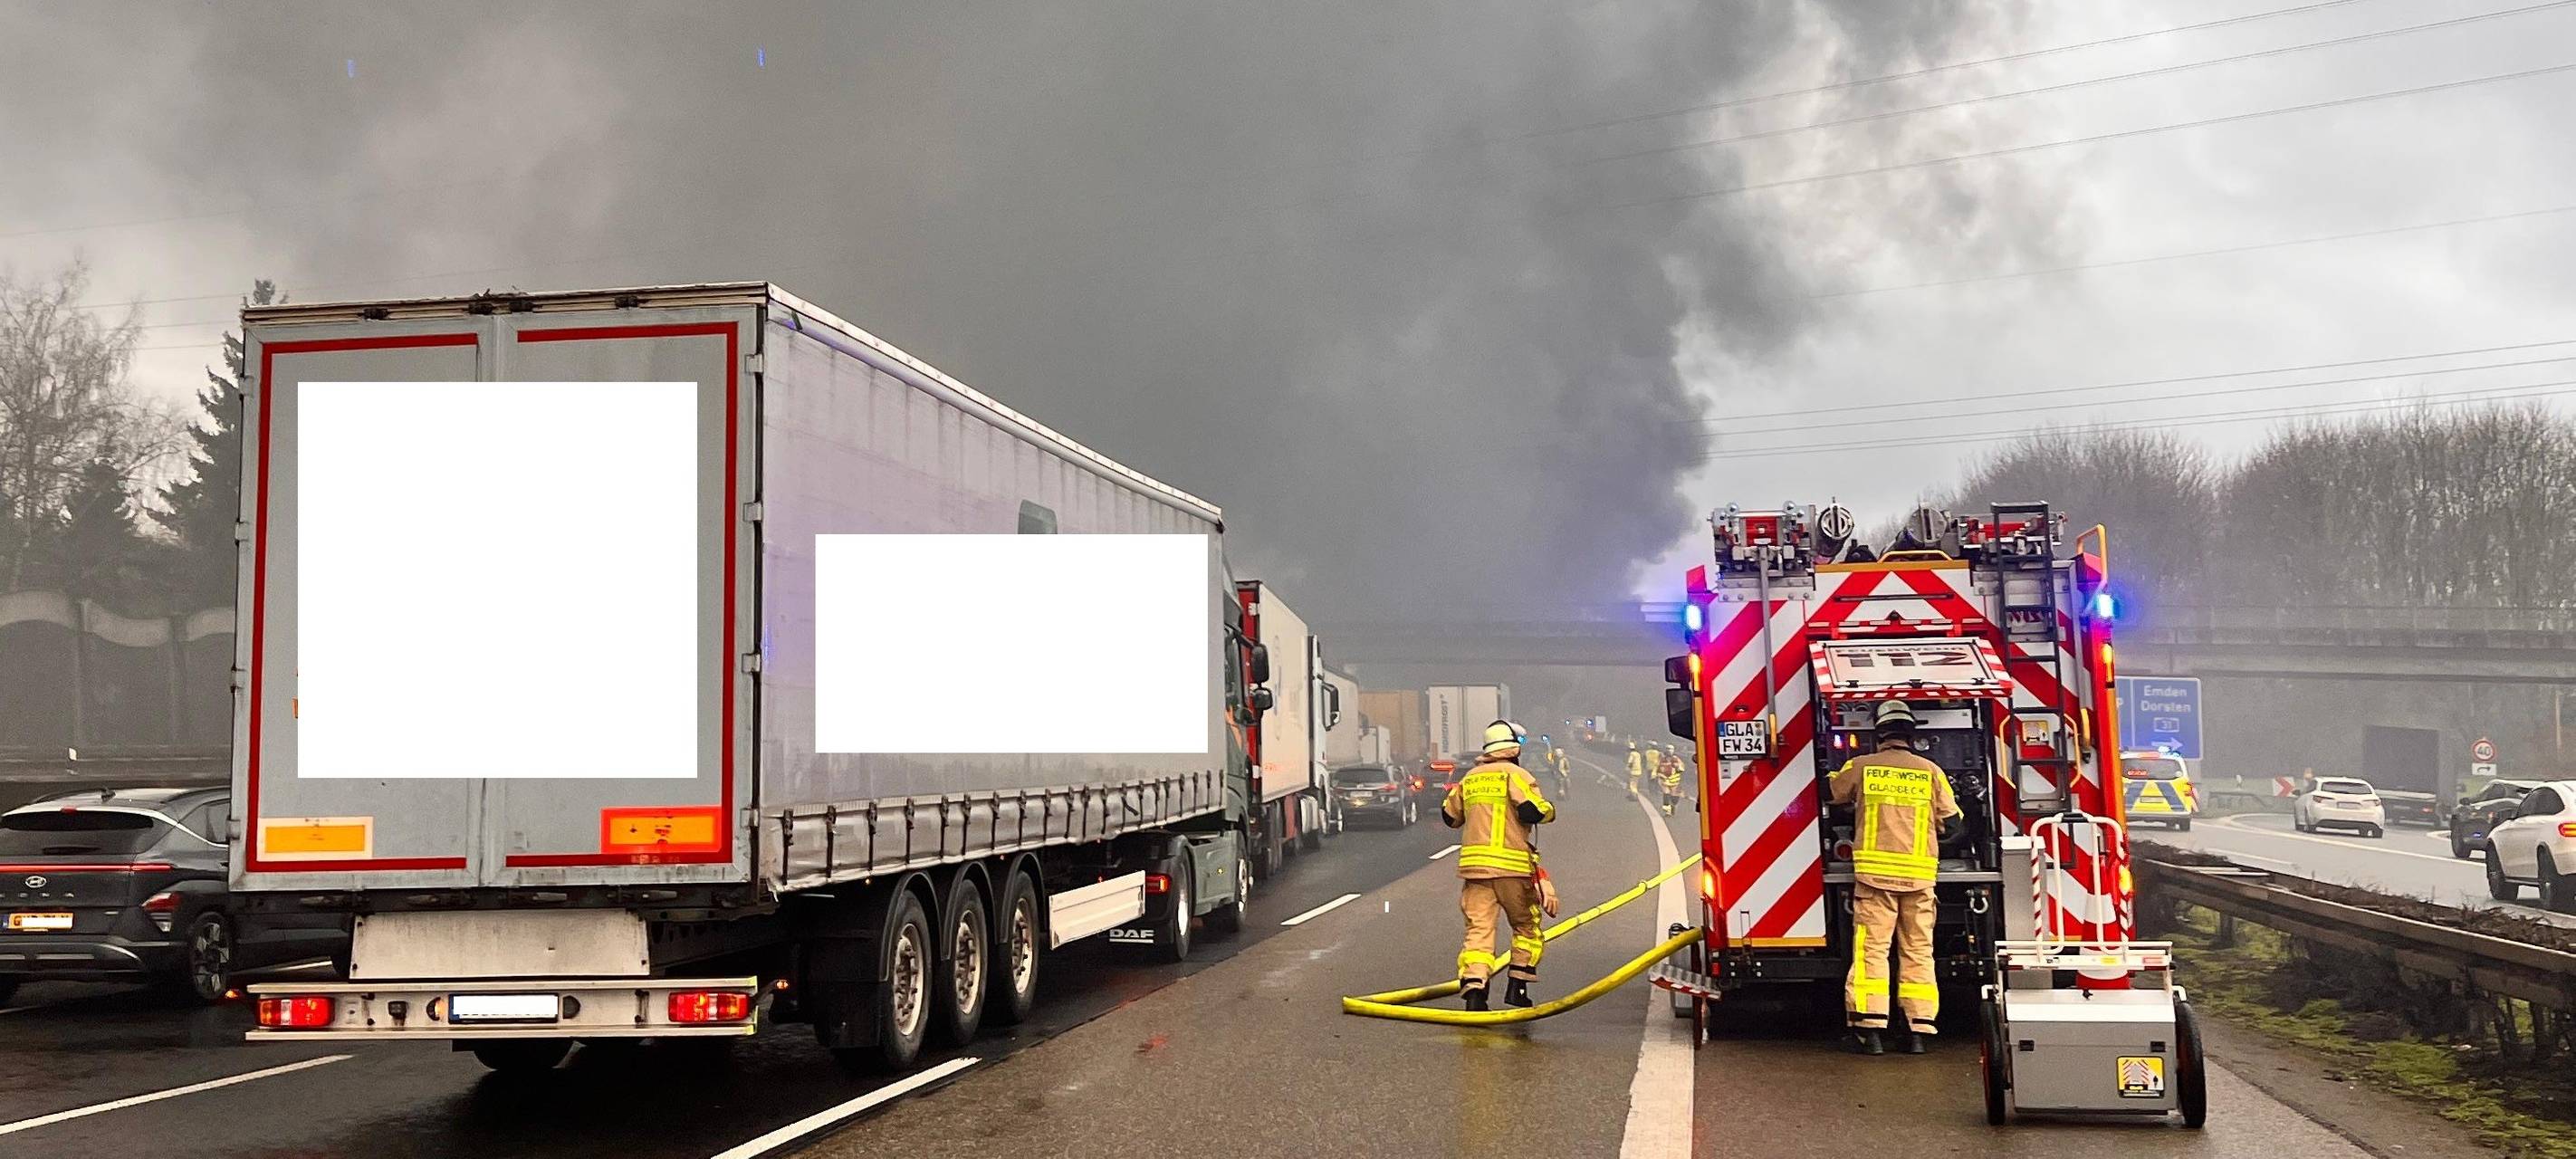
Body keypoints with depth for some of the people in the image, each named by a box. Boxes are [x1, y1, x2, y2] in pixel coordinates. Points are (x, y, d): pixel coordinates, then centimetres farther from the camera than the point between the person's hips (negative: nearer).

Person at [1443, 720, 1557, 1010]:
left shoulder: (1469, 778, 15)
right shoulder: (1515, 774, -3)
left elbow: (1450, 816, 23)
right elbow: (1532, 810, -16)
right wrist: (1549, 811, 5)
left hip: (1474, 863, 4)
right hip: (1511, 865, -4)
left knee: (1478, 927, -2)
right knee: (1526, 926, 15)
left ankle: (1473, 988, -19)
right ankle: (1517, 987, 13)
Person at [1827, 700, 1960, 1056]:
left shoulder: (1861, 767, 2)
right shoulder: (1931, 772, 4)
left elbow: (1834, 794, 19)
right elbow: (1950, 820, 11)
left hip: (1875, 872, -1)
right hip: (1920, 874, 2)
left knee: (1872, 949, -1)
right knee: (1918, 952, 7)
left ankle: (1870, 1030, -6)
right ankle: (1918, 1031, 6)